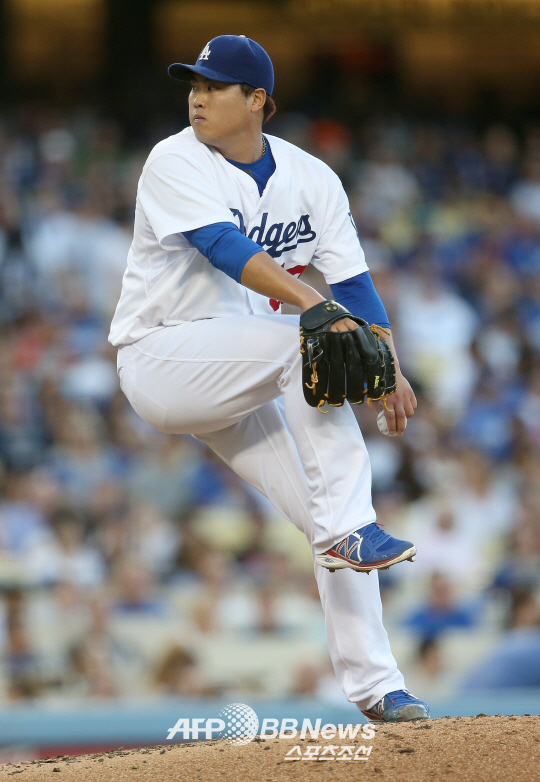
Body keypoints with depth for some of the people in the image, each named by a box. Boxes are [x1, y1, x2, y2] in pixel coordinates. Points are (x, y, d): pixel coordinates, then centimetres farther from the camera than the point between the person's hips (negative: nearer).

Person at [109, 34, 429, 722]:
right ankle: (348, 530, -30)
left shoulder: (311, 179, 3)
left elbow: (352, 282, 0)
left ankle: (374, 685, 0)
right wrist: (311, 302, -43)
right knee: (306, 341, -30)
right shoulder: (175, 163, -13)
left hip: (241, 382, 6)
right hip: (158, 360, -6)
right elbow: (223, 246, -29)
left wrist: (390, 371, -15)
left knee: (334, 522, -4)